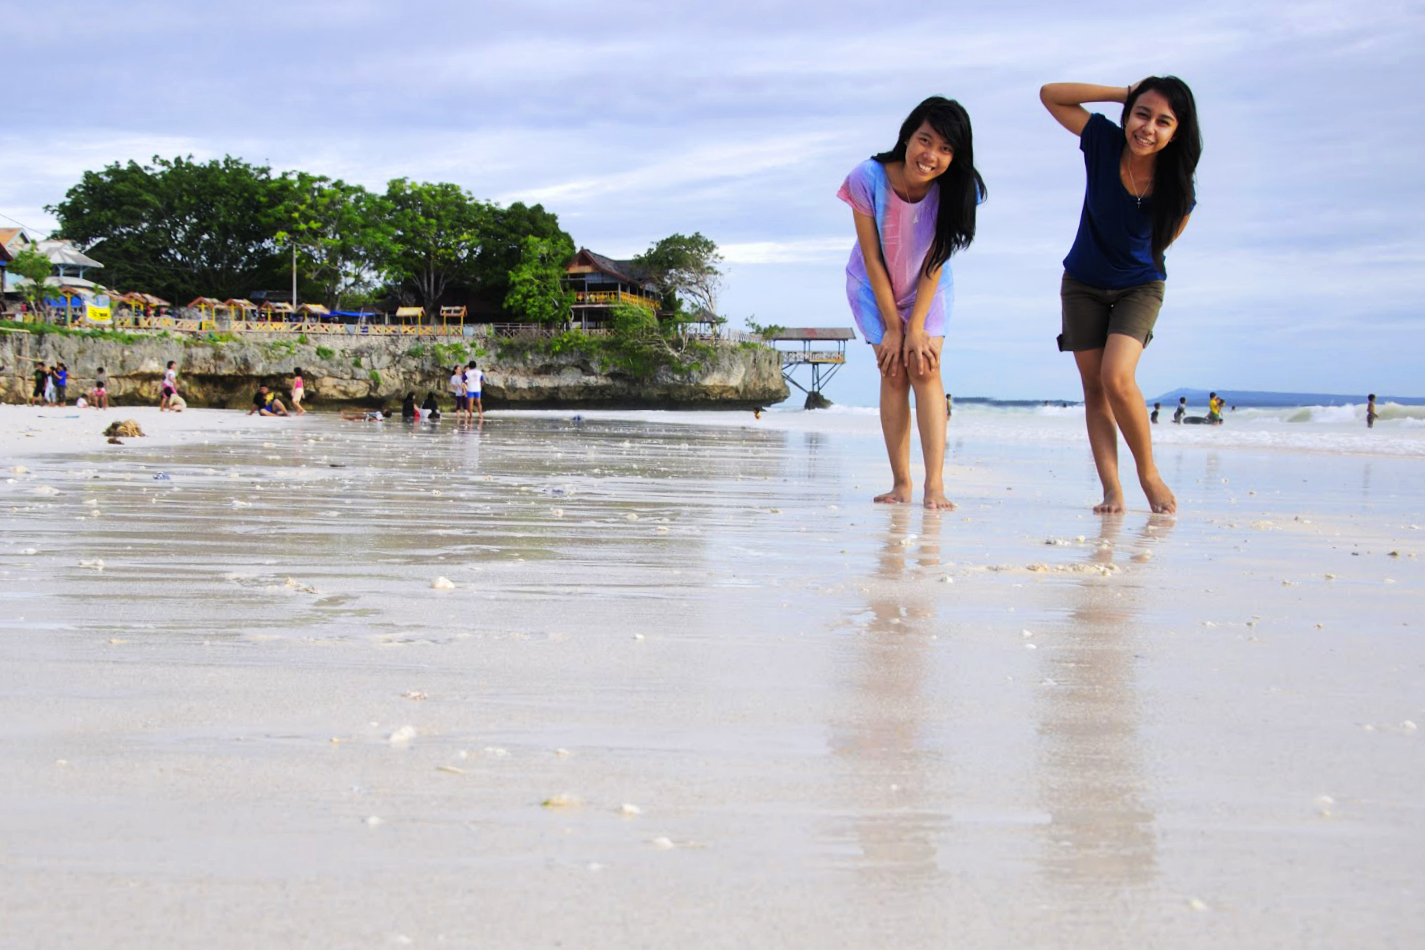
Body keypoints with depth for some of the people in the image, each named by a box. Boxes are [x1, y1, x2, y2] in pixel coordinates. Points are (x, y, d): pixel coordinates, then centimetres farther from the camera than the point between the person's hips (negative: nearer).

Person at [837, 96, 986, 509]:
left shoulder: (954, 191, -25)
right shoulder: (868, 179, -29)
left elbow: (935, 263, -17)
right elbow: (872, 258, -20)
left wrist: (916, 328, -18)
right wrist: (892, 327, -16)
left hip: (927, 289, 1)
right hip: (874, 288, 0)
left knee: (925, 369, -13)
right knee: (893, 373, -8)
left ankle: (935, 485, -18)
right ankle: (901, 483, -4)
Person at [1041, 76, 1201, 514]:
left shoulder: (1178, 190, -20)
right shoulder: (1104, 141, -17)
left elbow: (1162, 242, -1)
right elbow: (1050, 94, -17)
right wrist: (1125, 93, -20)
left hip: (1139, 286, -2)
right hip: (1083, 284, 2)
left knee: (1117, 377, -21)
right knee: (1094, 386, -2)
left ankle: (1149, 472, -2)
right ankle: (1112, 490, -1)